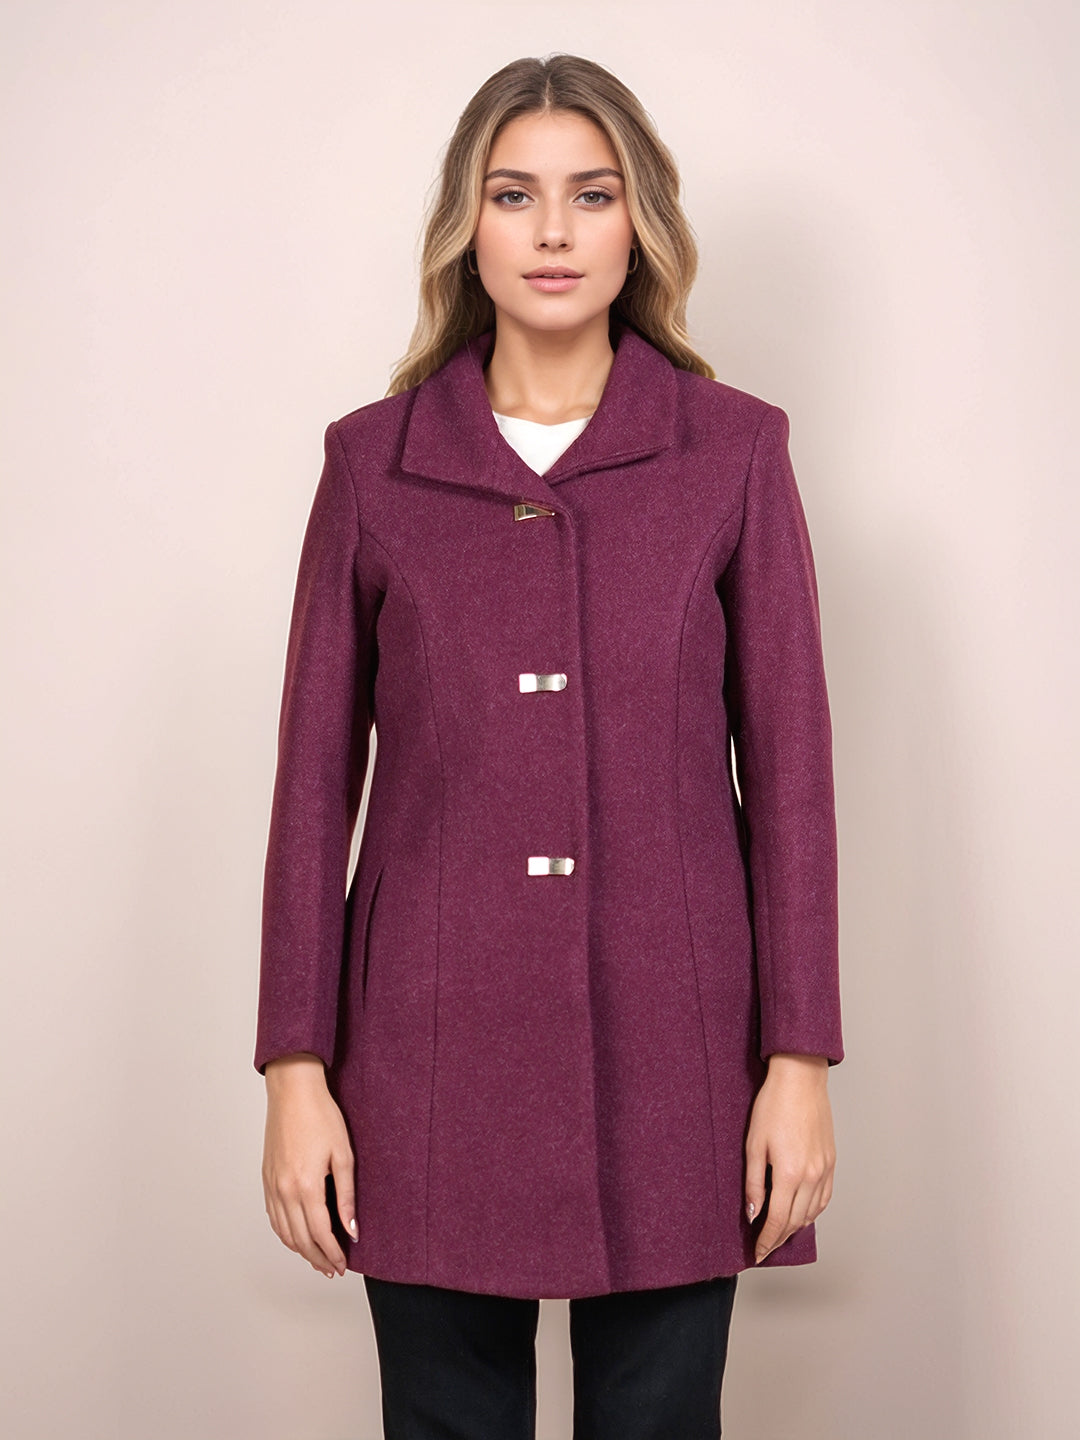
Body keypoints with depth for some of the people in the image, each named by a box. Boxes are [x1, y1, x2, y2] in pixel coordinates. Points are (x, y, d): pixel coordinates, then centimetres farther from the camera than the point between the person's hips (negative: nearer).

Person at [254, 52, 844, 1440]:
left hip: (668, 1040, 0)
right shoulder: (372, 459, 3)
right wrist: (295, 1068, -1)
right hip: (434, 1044, 1)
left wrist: (800, 1062, -3)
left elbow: (787, 763, 1)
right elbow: (317, 775, 3)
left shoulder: (735, 450, 2)